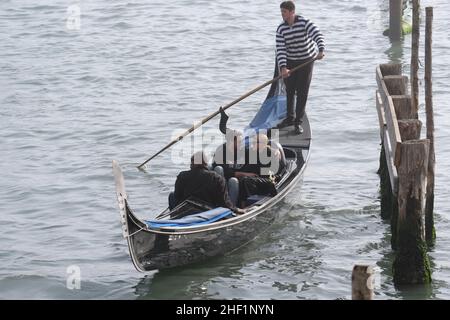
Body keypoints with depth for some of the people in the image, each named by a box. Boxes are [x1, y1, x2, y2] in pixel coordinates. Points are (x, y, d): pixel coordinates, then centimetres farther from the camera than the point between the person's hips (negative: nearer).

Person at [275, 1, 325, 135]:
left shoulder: (304, 23, -16)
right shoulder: (281, 29, -8)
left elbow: (318, 35, -28)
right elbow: (280, 50, -13)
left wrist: (321, 51, -46)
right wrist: (283, 67, -26)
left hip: (306, 61, -3)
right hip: (290, 62, 3)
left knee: (302, 92, -3)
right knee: (289, 91, 9)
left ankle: (298, 122, 4)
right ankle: (290, 118, 27)